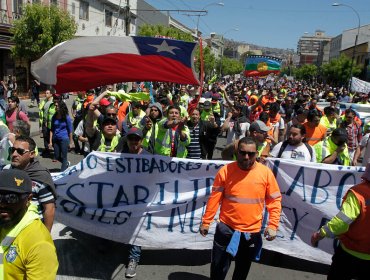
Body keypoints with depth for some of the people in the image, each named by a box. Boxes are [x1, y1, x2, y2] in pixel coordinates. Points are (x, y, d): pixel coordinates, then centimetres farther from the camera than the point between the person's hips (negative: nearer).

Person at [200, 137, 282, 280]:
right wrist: (206, 222, -4)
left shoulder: (266, 172, -7)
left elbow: (275, 200, -1)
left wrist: (273, 225, -8)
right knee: (218, 268, 10)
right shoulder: (225, 171, -10)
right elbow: (214, 198, -6)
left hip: (252, 232, 1)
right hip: (226, 228, -1)